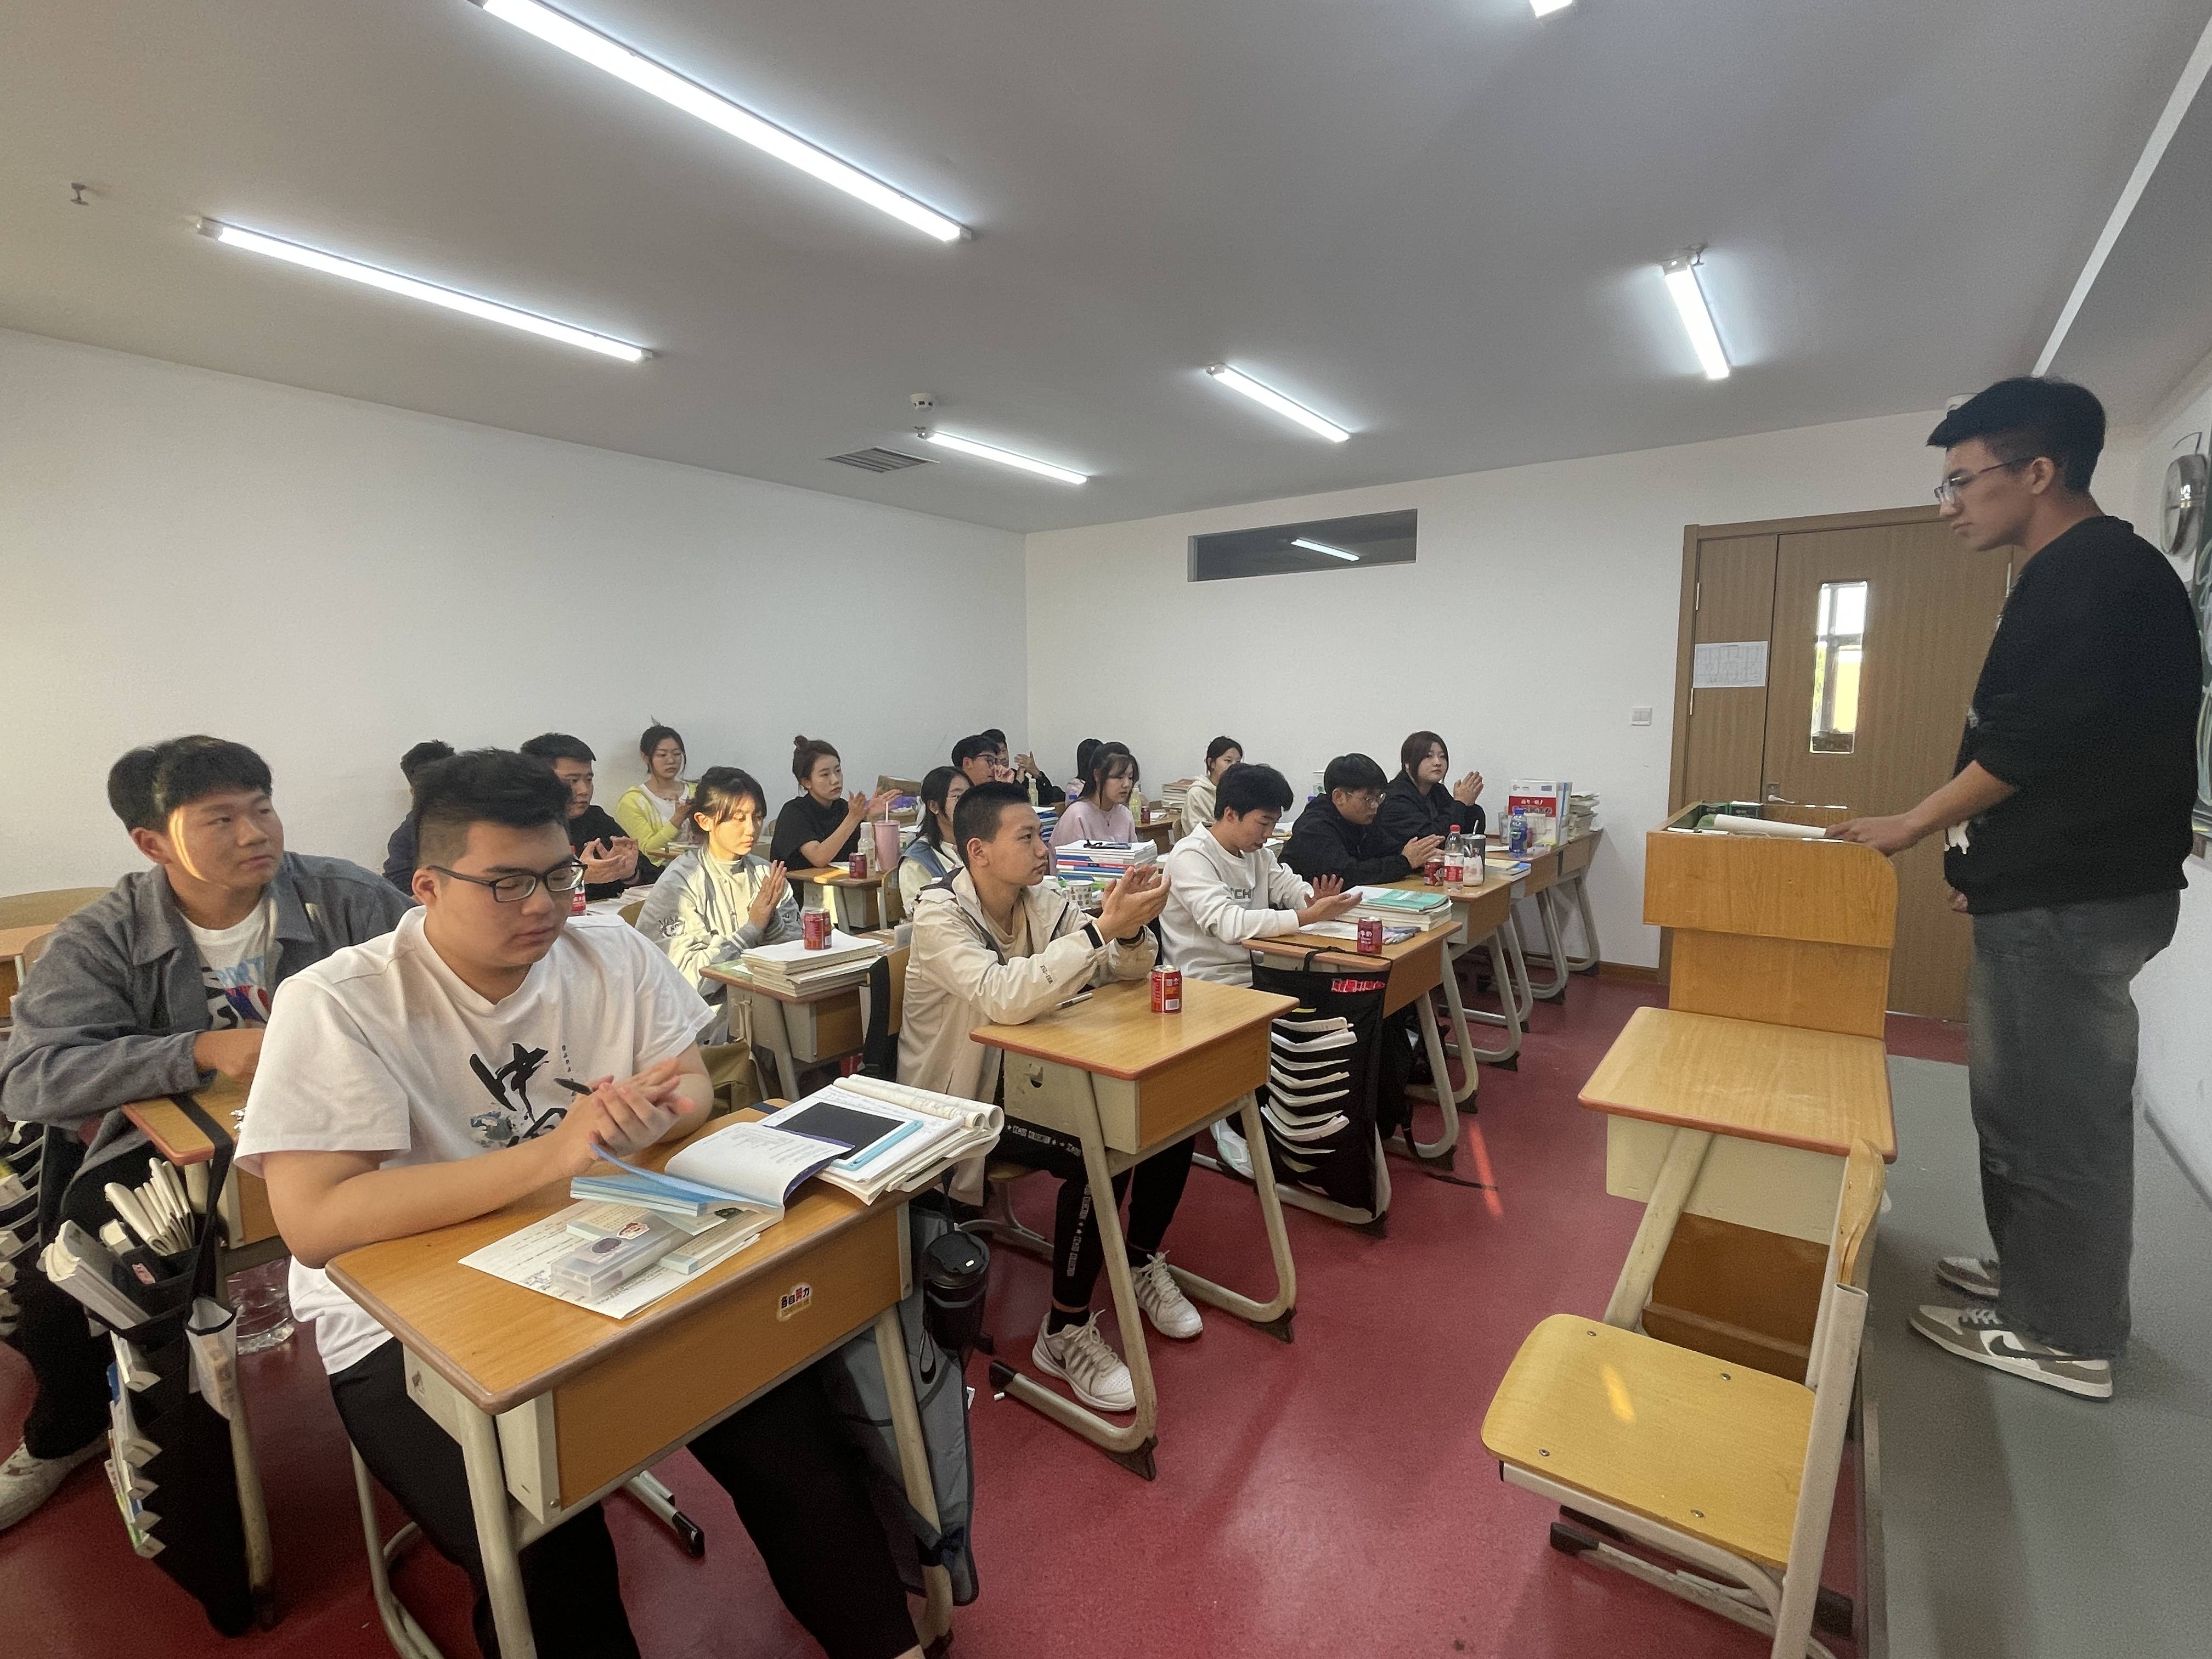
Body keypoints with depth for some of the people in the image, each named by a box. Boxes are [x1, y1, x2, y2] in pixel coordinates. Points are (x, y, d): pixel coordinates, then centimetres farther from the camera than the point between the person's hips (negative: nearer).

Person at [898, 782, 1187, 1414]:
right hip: (958, 1100, -7)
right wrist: (1102, 927, -40)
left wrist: (1131, 927, -25)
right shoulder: (940, 913, -22)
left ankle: (1142, 1263, 15)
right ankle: (1065, 1333, -6)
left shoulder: (1039, 903, -3)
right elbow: (1006, 999, -39)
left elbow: (1127, 972, -3)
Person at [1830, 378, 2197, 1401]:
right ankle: (2038, 1274, 33)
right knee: (2033, 1102, 18)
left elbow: (2031, 744, -20)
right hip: (2051, 890, 10)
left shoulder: (2095, 575, -15)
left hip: (2070, 902, -10)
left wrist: (1911, 826, -9)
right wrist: (1986, 854, 18)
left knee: (2056, 1114, 0)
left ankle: (2065, 1336, 14)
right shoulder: (2077, 576, 16)